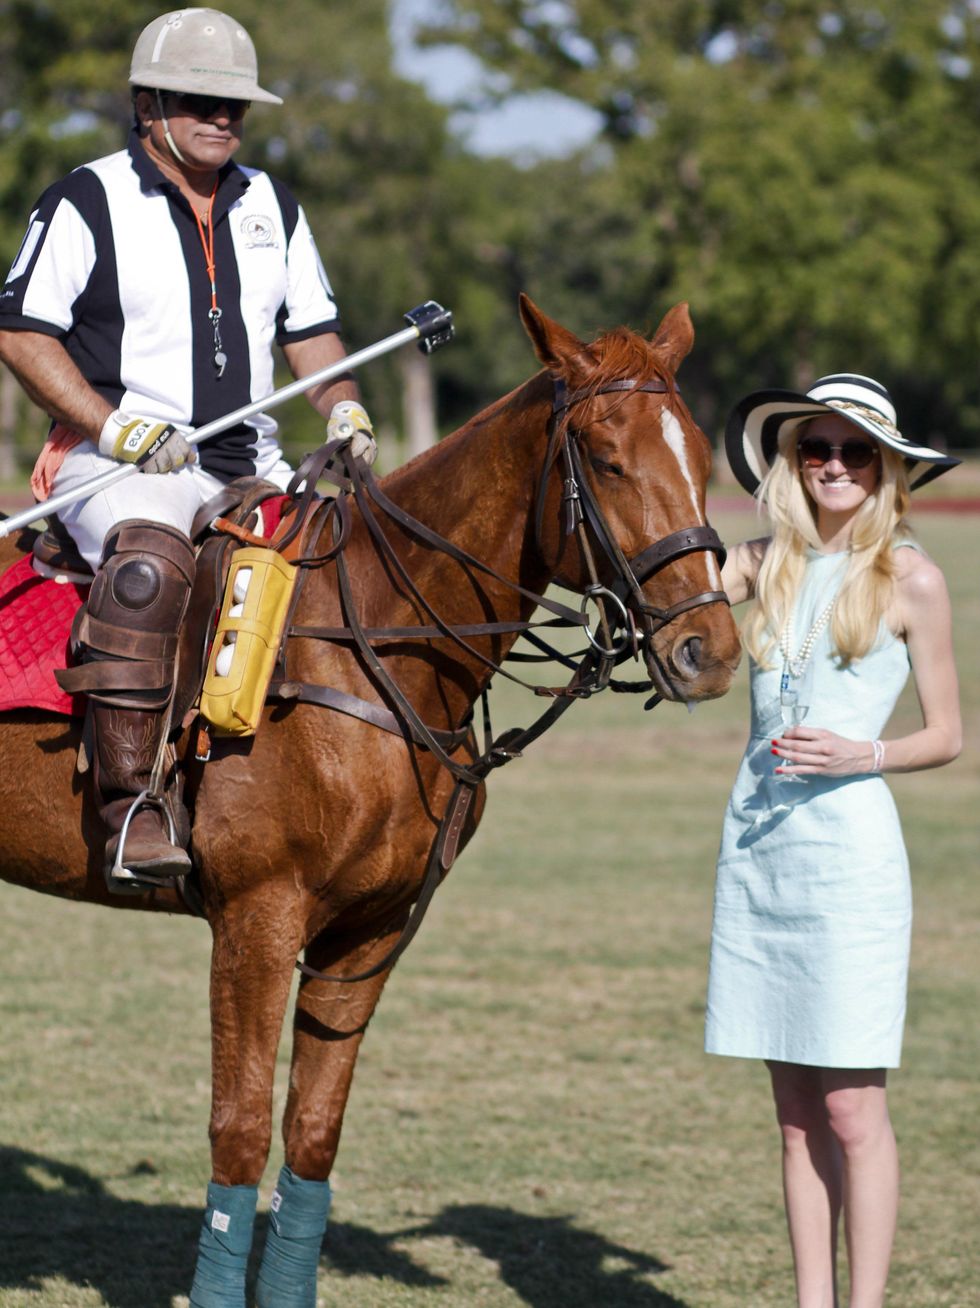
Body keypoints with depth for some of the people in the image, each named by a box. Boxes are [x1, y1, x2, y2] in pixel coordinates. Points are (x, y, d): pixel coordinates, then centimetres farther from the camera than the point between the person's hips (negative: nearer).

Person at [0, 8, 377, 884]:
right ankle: (132, 804, -39)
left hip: (251, 467, 7)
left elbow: (310, 329, 23)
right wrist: (118, 427, -17)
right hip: (118, 466, -7)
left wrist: (344, 409, 1)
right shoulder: (88, 202, -2)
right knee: (149, 561, -37)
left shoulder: (271, 206, 17)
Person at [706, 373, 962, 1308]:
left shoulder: (910, 580, -2)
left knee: (851, 1106, -5)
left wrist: (860, 755, -15)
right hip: (757, 844, 5)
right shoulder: (765, 564, 10)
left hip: (849, 846, -5)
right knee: (795, 1107, 8)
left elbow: (945, 736, 1)